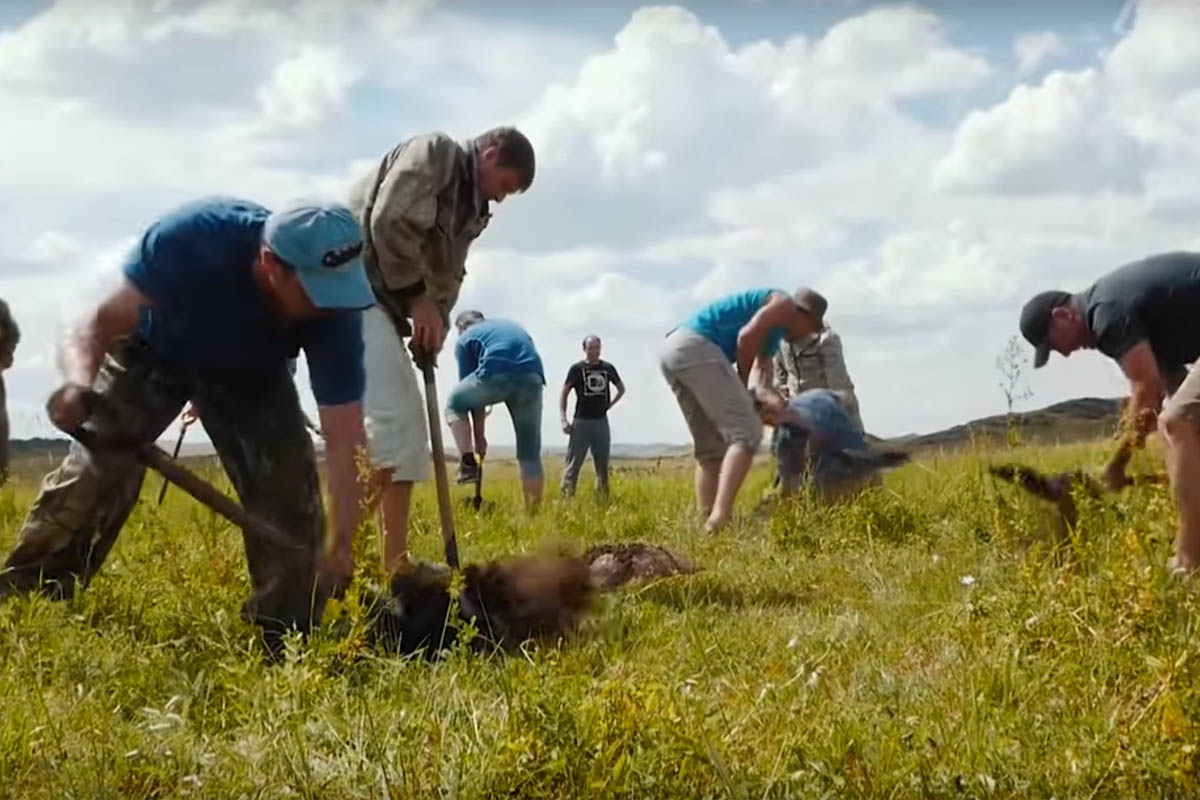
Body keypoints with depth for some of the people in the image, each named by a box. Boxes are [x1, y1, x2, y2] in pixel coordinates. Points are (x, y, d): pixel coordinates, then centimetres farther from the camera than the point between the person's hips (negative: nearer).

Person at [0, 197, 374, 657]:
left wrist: (342, 549, -38)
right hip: (153, 350, -1)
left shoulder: (335, 316, -35)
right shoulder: (195, 237, -42)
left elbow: (345, 443, -30)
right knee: (91, 474, -14)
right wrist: (79, 381, -56)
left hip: (252, 378, 1)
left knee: (290, 489, -14)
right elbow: (102, 322, -33)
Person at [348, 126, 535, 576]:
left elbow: (447, 277, 17)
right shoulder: (435, 152, -3)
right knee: (391, 418, -21)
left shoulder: (471, 210, 23)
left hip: (384, 301, 10)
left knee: (409, 428, 7)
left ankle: (394, 565, 9)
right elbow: (388, 221, -16)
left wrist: (434, 326, -3)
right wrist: (416, 295, -11)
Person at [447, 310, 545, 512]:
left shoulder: (466, 338, 26)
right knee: (530, 451, 14)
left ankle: (468, 463, 12)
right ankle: (533, 513, 11)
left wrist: (479, 436, 28)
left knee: (455, 403, 26)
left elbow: (473, 392, 23)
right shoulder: (512, 326, 40)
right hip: (532, 377, 4)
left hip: (496, 374, -4)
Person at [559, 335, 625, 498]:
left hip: (601, 421, 4)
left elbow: (621, 389, 23)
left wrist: (610, 404, 8)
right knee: (573, 464, -6)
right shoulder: (577, 368, -2)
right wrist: (564, 420, -11)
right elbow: (564, 394, -2)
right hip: (581, 421, -4)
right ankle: (566, 497, -8)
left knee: (602, 465, 9)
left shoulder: (608, 368, 7)